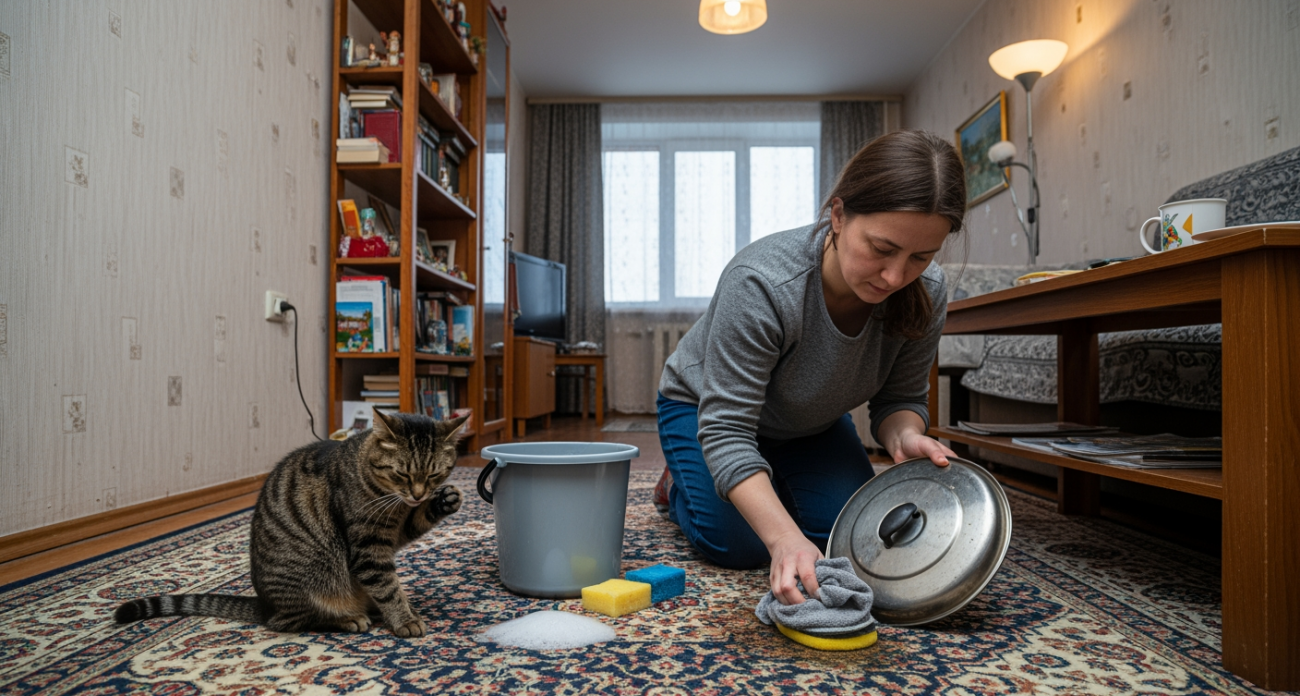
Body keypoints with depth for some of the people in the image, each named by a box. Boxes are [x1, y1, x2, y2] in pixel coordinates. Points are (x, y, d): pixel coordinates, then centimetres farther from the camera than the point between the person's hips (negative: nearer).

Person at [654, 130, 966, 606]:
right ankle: (679, 484, 17)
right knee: (741, 546, -15)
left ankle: (769, 481, 24)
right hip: (704, 405, -4)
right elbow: (725, 428, -39)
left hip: (811, 420, 5)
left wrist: (904, 436, -34)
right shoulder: (761, 283, -41)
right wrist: (786, 540, -48)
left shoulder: (926, 294, -23)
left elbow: (901, 397, -10)